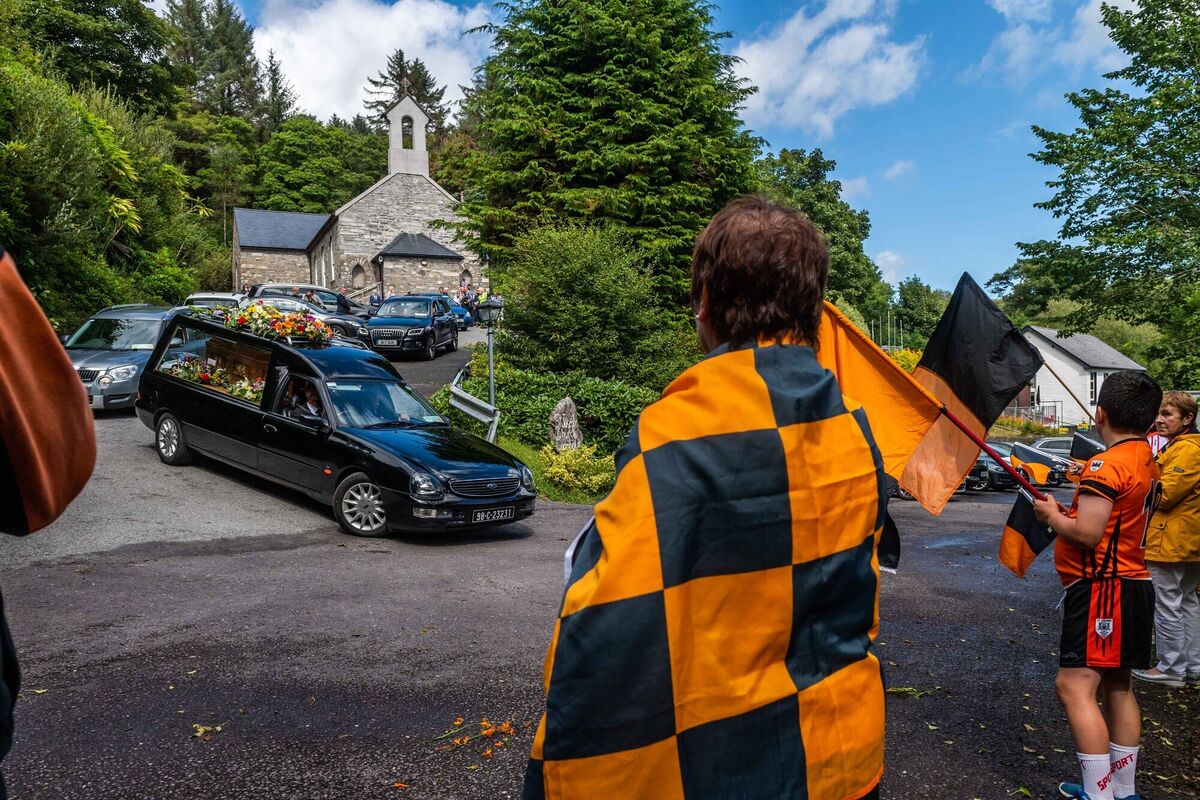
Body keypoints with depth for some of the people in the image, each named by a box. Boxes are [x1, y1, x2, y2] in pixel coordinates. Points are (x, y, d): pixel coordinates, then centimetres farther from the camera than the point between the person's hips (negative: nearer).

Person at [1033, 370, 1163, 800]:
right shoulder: (1146, 461, 12)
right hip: (1132, 582, 10)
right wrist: (1070, 511, 16)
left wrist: (1052, 515, -8)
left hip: (1102, 587, -10)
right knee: (1118, 687, 16)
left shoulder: (1105, 465, -18)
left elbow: (1087, 532, -24)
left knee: (1075, 685, -9)